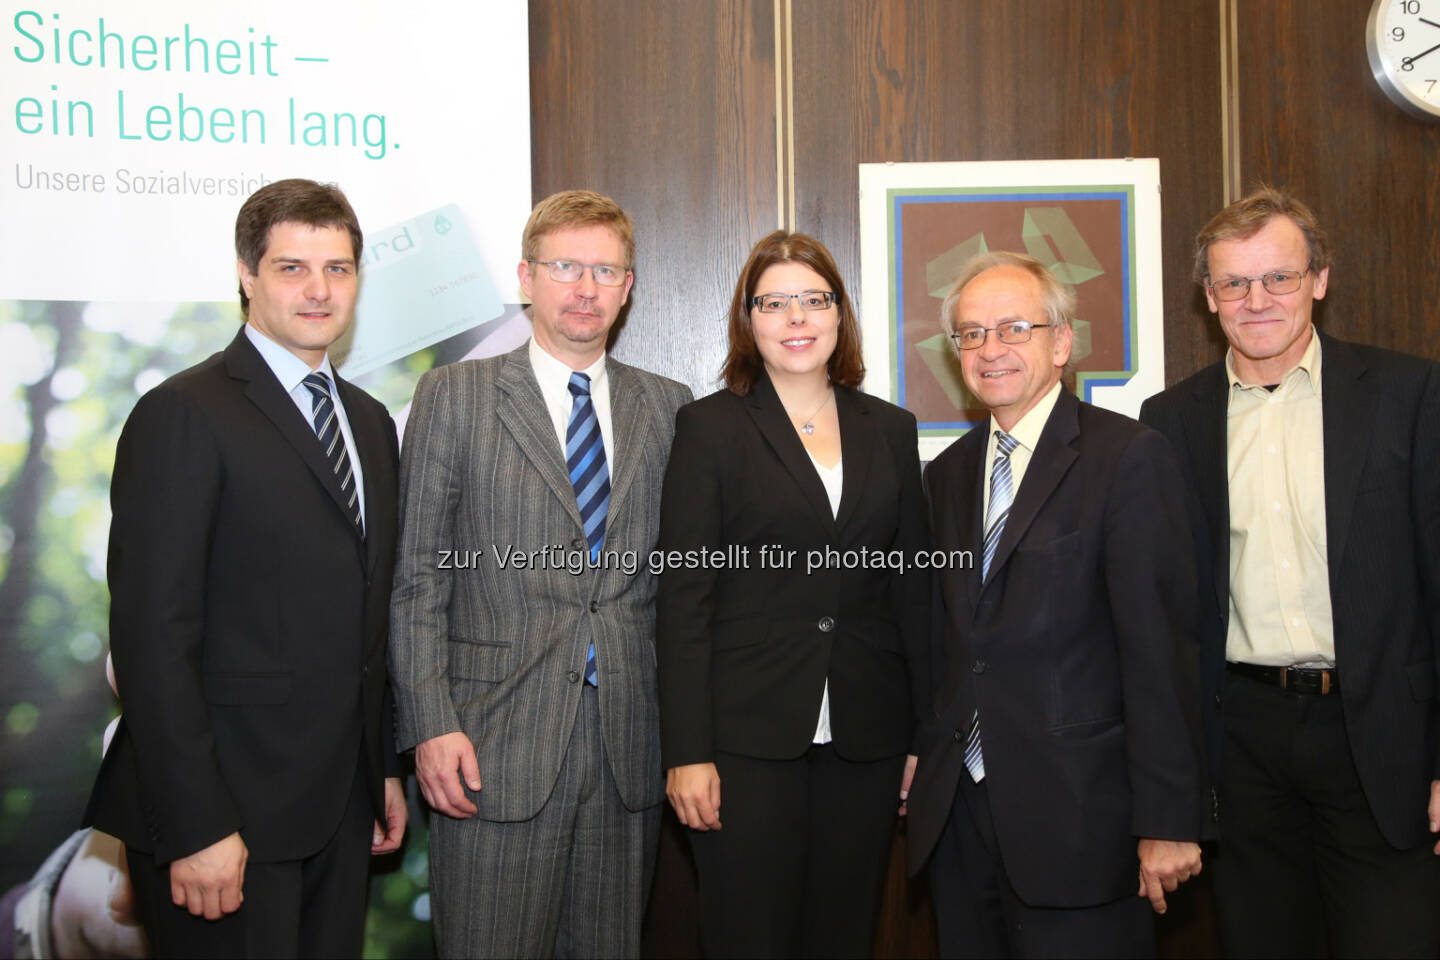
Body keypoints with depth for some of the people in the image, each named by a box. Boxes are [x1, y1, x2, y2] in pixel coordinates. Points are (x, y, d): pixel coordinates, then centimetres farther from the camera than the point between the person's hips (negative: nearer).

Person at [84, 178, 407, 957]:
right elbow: (153, 637, -16)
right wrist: (195, 828, -19)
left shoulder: (370, 421, 12)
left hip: (340, 805, 7)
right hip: (227, 814, -7)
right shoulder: (183, 415, -11)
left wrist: (384, 767, 16)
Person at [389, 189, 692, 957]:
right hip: (495, 749, -3)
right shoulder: (455, 396, 2)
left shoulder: (667, 405, 10)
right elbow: (416, 578, -1)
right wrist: (430, 725, -9)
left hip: (630, 748, 3)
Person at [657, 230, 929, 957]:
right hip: (747, 739, -3)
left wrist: (925, 734, 6)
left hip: (865, 743, 4)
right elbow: (684, 598, -5)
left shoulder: (890, 430, 10)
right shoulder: (710, 427, -1)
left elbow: (912, 589, 11)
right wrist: (687, 753, -10)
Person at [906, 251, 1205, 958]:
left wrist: (1167, 819, -14)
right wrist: (922, 752, 7)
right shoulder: (947, 473, 13)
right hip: (957, 809, 6)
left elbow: (1160, 646, -12)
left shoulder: (1128, 456, -8)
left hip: (1075, 813, -5)